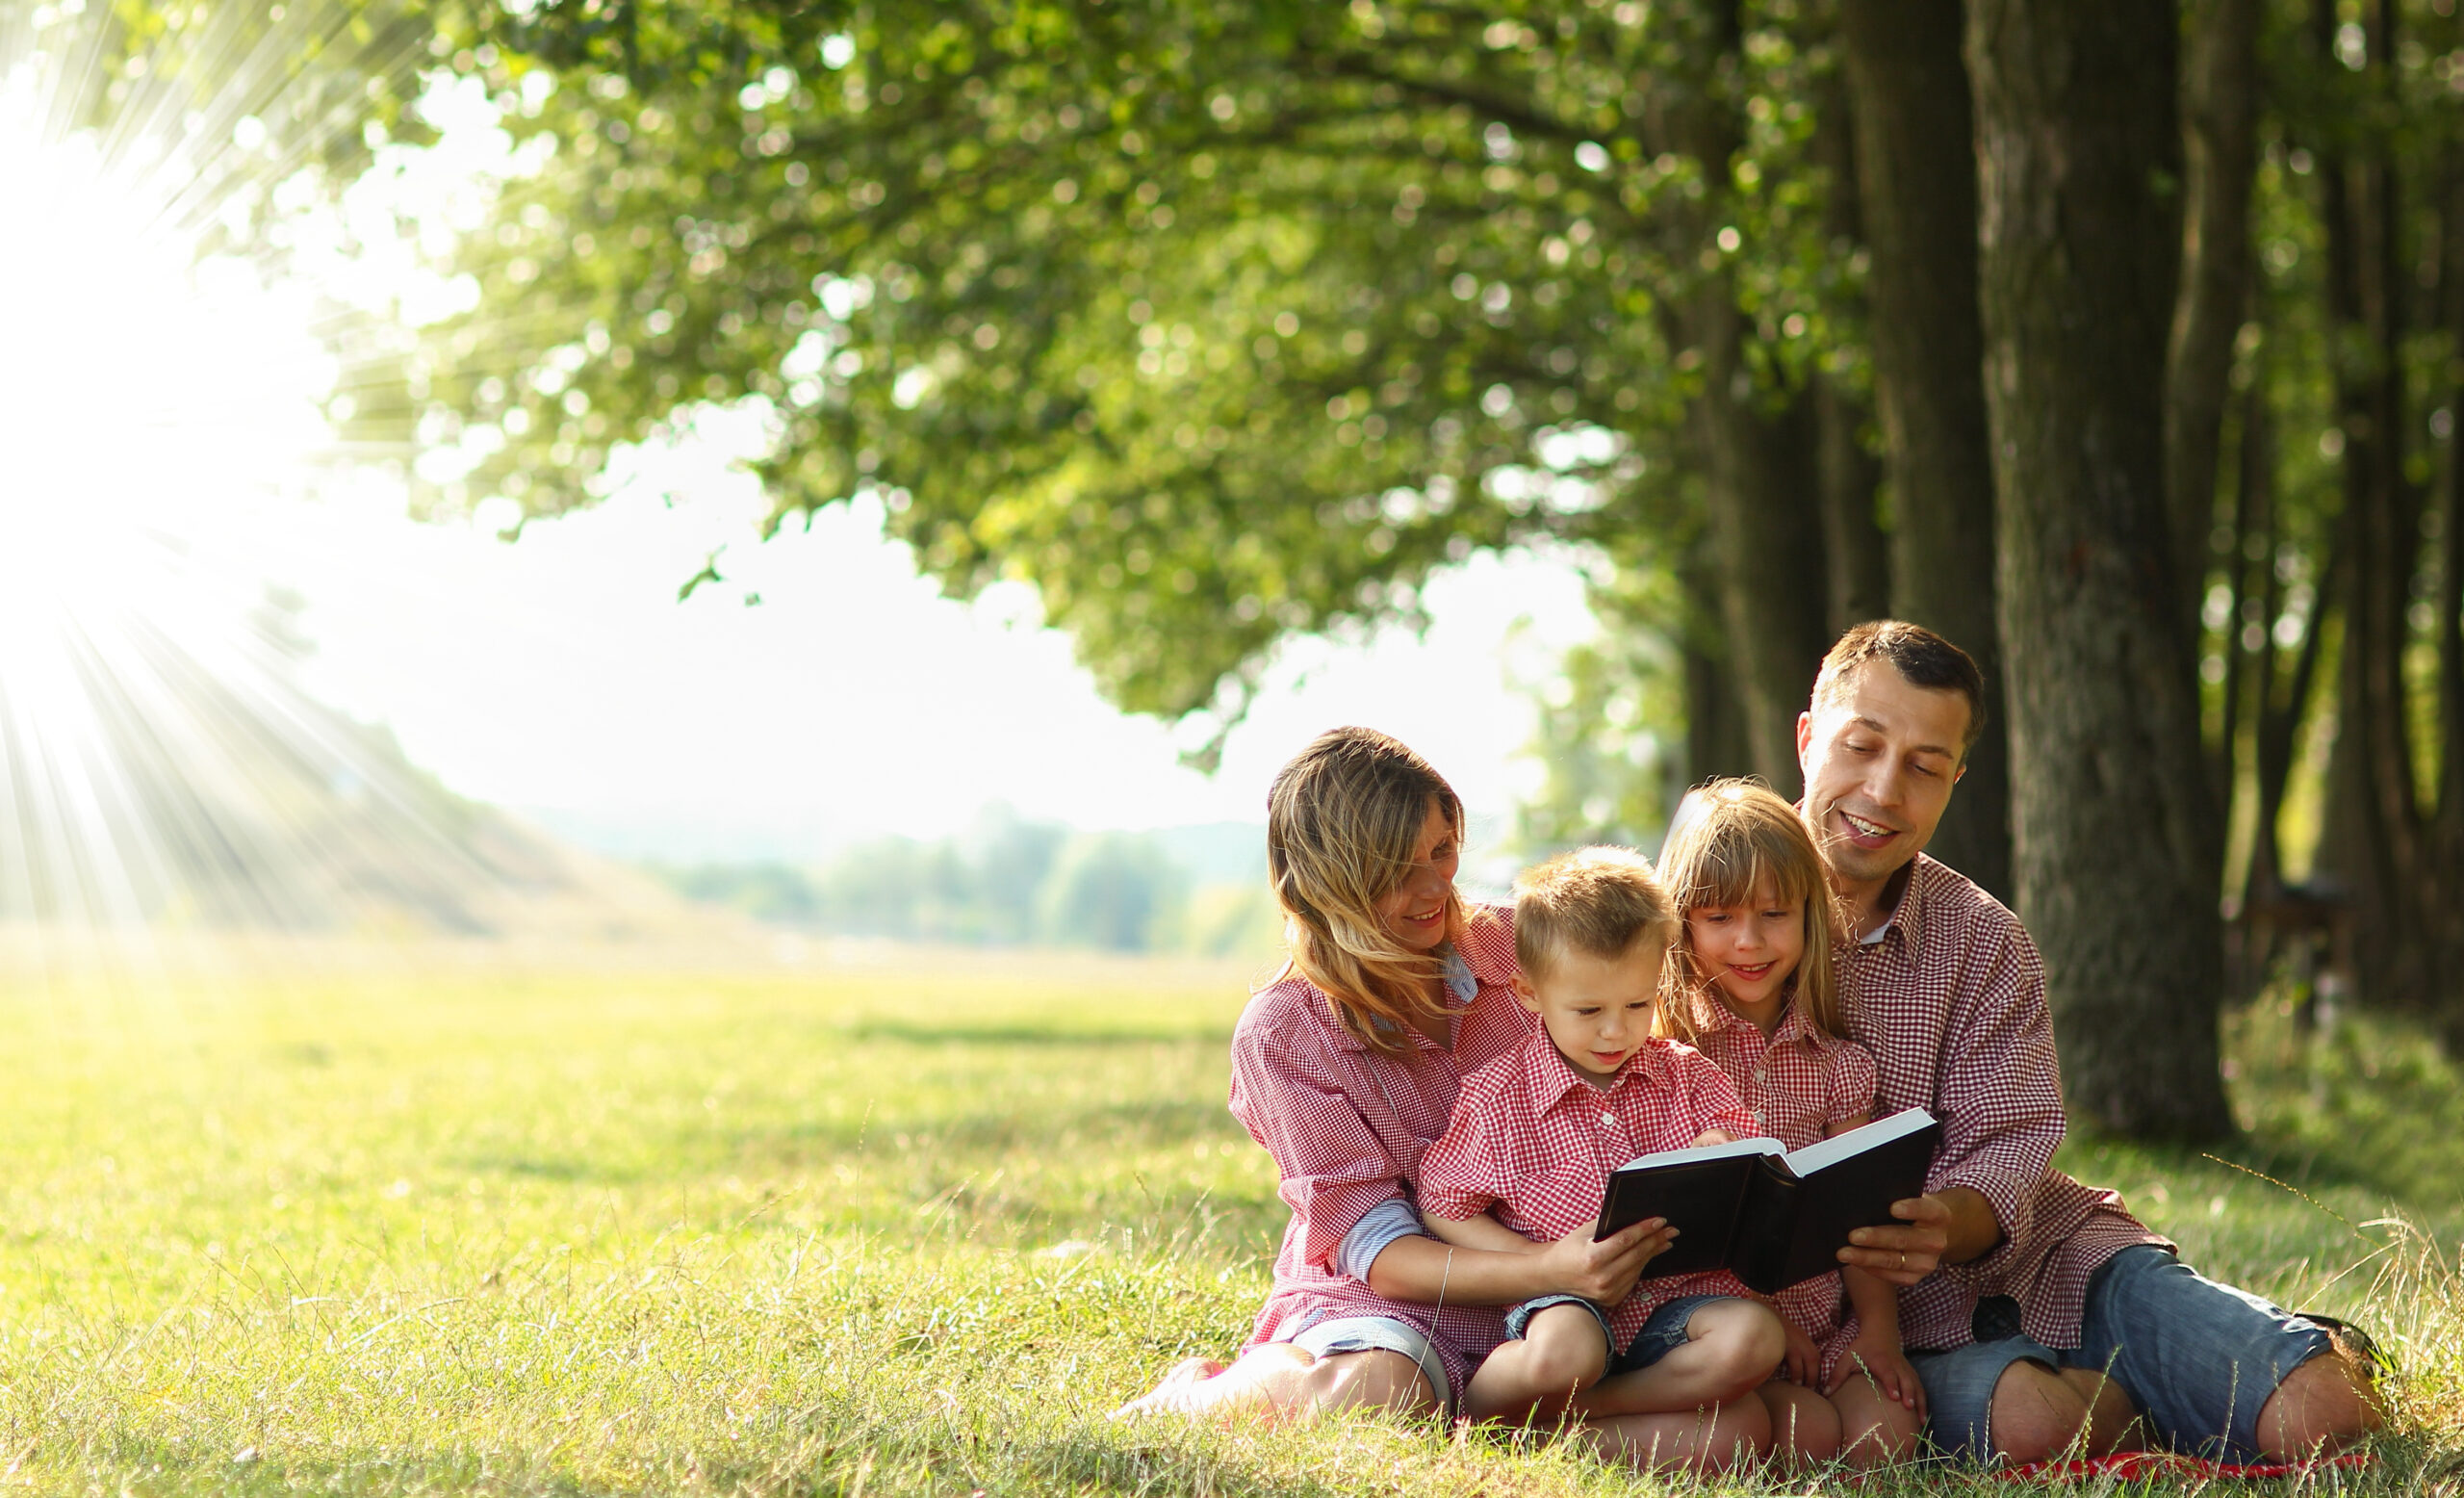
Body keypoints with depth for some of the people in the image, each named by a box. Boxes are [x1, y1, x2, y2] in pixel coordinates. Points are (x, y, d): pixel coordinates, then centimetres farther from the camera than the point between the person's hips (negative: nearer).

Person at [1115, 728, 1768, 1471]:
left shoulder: (1516, 949, 4)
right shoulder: (1281, 1034, -7)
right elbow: (1379, 1252, -13)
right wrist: (1551, 1270, -30)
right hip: (1378, 1302, -3)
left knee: (1731, 1428, -25)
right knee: (1377, 1393, -40)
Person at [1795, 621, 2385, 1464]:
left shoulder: (1983, 942, 7)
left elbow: (2008, 1145, -3)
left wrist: (1943, 1228, -30)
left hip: (2041, 1252, 3)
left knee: (2314, 1421, -18)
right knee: (2028, 1422, -36)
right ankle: (2151, 1402, -4)